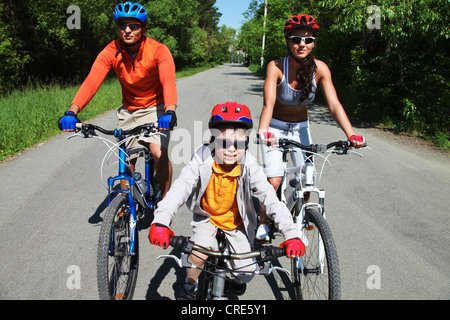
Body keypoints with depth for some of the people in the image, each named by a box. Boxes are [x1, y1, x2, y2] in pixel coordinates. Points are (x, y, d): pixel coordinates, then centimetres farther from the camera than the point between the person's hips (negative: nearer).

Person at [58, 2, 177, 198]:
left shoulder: (158, 51, -20)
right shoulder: (111, 52, -13)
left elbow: (168, 82, -34)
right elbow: (91, 81, -25)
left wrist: (169, 112, -54)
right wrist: (72, 112, -40)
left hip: (155, 108, -3)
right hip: (128, 111, 3)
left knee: (159, 154, -21)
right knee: (127, 161, 6)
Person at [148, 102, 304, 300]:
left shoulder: (249, 167, -26)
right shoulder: (202, 160, -26)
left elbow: (271, 199, -30)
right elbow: (180, 188, -36)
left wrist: (291, 235, -41)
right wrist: (160, 222, -52)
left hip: (236, 220, 1)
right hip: (207, 215, 0)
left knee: (245, 272, -6)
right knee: (199, 251, -24)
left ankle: (237, 278, 35)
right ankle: (189, 287, 10)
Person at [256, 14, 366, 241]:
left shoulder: (320, 69, -16)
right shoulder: (276, 67, -23)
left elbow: (334, 105, -22)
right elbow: (268, 103, -35)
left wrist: (351, 134, -36)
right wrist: (263, 132, -53)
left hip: (301, 127, 3)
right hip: (276, 127, -3)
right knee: (274, 180, -14)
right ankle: (262, 223, 12)